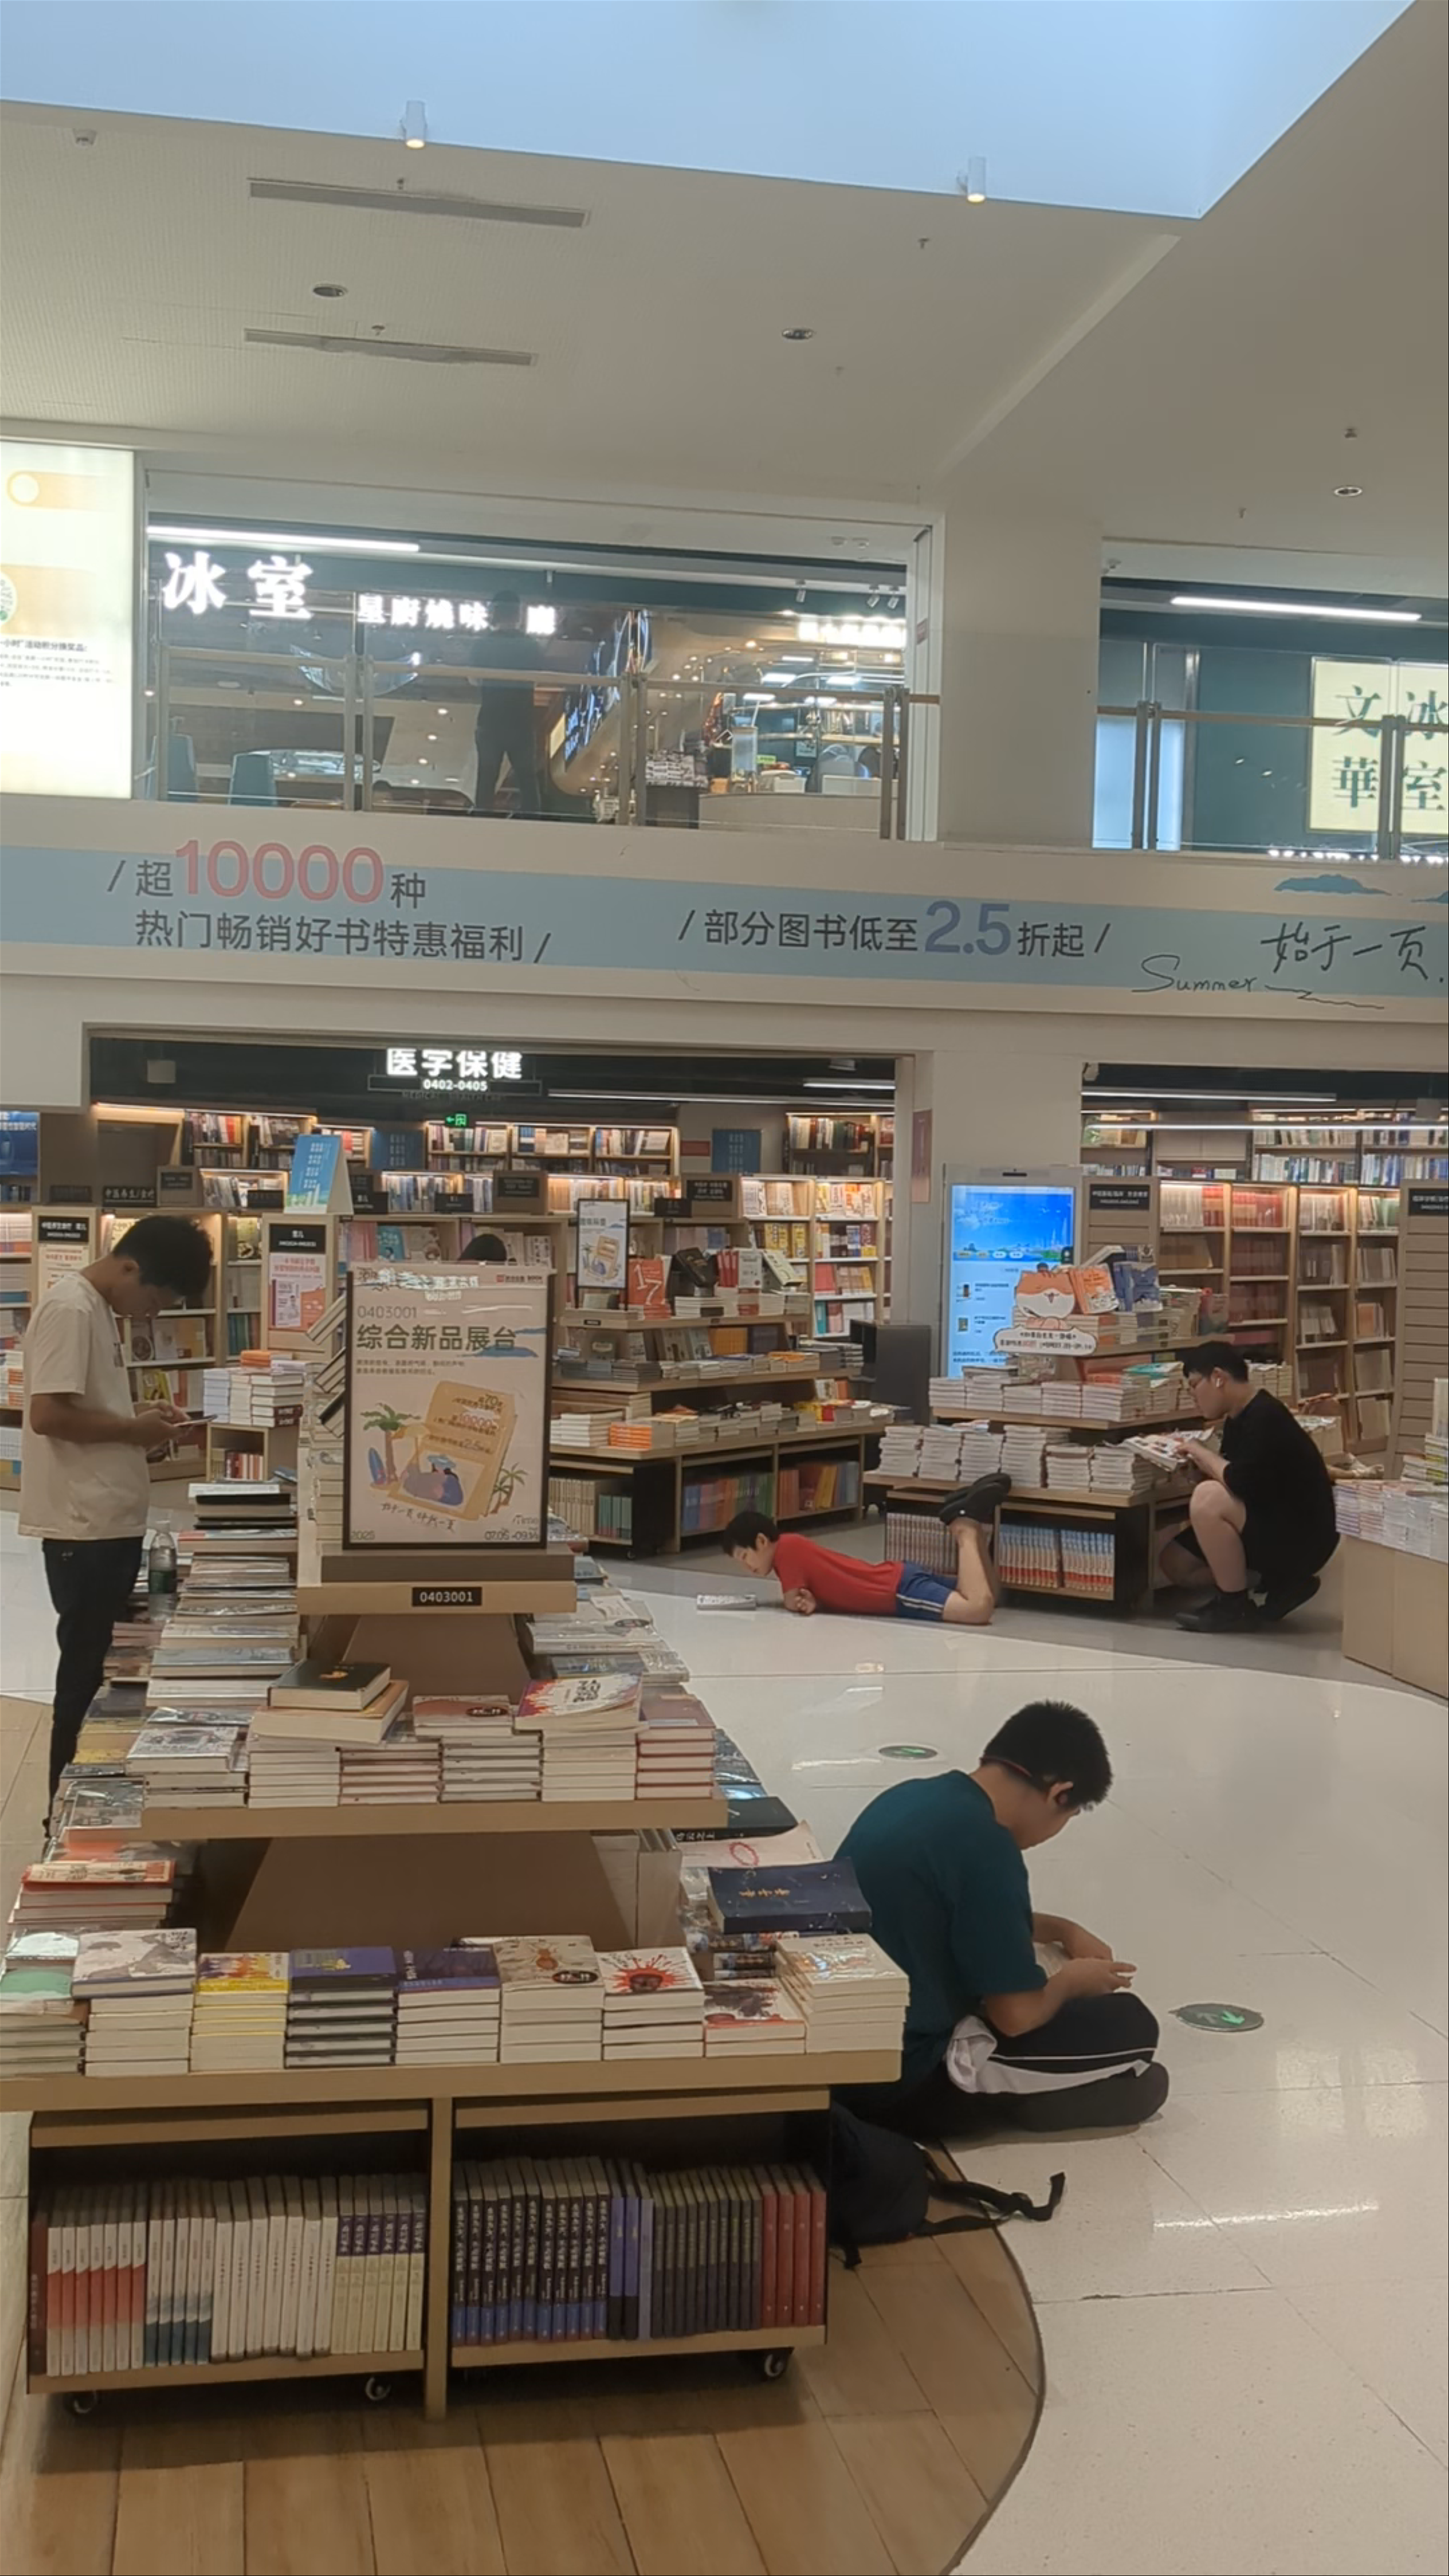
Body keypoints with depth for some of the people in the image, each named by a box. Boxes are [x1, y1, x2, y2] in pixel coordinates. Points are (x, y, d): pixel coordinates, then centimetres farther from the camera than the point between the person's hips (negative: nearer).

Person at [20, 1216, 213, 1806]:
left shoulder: (101, 1310, 14)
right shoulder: (70, 1310, -17)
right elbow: (48, 1415, -23)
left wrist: (139, 1417, 7)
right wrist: (134, 1432, -14)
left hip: (109, 1520, 10)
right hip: (84, 1525, -10)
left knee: (103, 1666, 15)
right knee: (86, 1671, -1)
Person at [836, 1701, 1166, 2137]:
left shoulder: (913, 1798, 6)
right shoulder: (985, 1846, -21)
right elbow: (1018, 2014, -17)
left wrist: (1063, 1931, 23)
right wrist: (1072, 1981, 4)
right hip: (905, 2076, -9)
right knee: (1128, 2025, 0)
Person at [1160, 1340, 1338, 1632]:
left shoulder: (1265, 1418, -22)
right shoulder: (1238, 1419, 8)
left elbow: (1240, 1484, -32)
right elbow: (1228, 1476, 12)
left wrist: (1202, 1453, -15)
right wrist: (1199, 1462, -6)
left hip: (1300, 1539, -10)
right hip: (1271, 1528, 10)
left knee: (1207, 1499, -30)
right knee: (1175, 1563, 9)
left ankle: (1236, 1605, -13)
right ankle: (1281, 1581, 10)